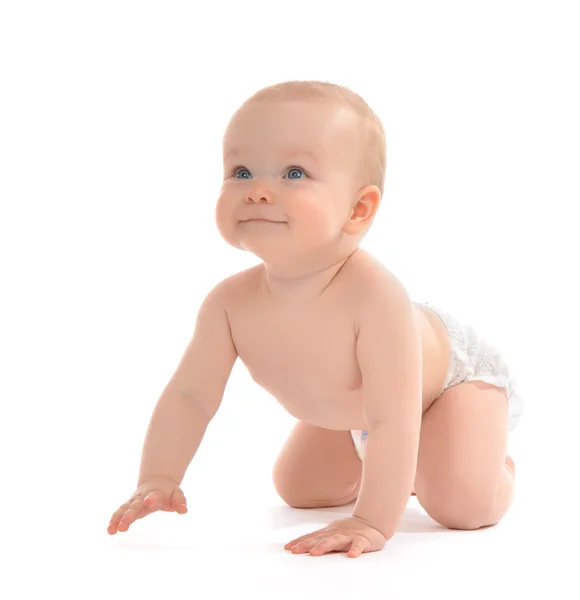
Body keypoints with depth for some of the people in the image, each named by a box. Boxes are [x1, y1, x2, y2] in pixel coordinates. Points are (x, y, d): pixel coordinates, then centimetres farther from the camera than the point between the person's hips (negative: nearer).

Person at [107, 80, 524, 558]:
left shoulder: (375, 294, -47)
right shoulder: (231, 303, -30)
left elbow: (393, 419, -46)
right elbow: (189, 396, -18)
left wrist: (373, 522, -49)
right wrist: (157, 480, -29)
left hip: (453, 373, -5)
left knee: (463, 506, -22)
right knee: (298, 490, 14)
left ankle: (492, 460, 14)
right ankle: (404, 470, 38)